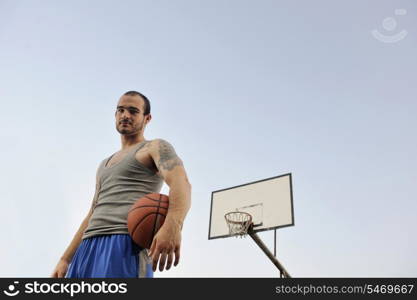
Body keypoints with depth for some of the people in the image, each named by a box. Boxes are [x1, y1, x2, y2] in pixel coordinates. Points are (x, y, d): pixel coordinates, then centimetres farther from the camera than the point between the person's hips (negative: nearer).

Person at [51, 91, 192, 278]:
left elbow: (181, 183, -14)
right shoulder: (105, 165, 30)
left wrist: (173, 224, -35)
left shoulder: (156, 148, 7)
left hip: (127, 243, -8)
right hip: (90, 247, 8)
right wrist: (65, 259, 21)